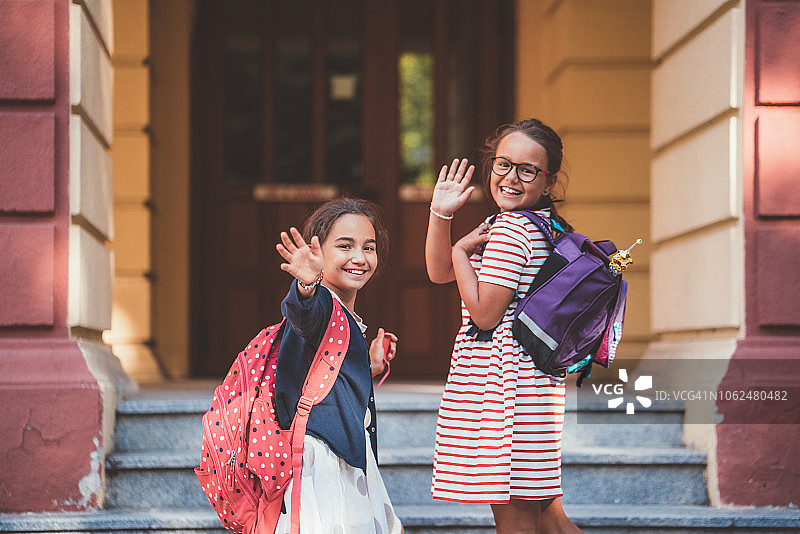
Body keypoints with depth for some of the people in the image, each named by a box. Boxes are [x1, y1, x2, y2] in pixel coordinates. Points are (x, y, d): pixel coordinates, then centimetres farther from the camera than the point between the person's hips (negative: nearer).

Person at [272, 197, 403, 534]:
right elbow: (304, 316, -38)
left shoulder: (348, 319, 20)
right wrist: (307, 286, -57)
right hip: (323, 455, -10)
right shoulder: (322, 302, -11)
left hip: (352, 457, 10)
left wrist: (370, 367, 20)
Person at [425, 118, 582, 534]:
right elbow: (440, 273, 19)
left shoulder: (509, 228, -14)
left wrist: (461, 250, -5)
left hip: (502, 382, -10)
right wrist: (440, 214, 4)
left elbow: (484, 313, -16)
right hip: (536, 385, 10)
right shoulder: (541, 227, 17)